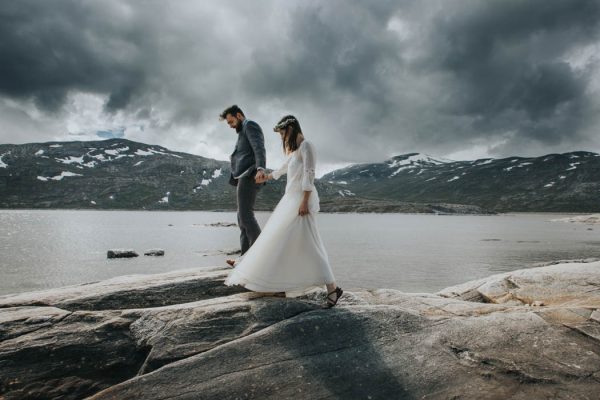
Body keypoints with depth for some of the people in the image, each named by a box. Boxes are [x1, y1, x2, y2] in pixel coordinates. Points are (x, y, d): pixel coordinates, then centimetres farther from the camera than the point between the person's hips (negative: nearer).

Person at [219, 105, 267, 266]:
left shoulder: (250, 125, 1)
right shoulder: (244, 131, 32)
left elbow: (259, 148, -18)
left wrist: (260, 169, -34)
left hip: (249, 176, -10)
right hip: (244, 178, 10)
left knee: (245, 215, -18)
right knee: (242, 217, 5)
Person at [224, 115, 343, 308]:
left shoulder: (306, 146, -6)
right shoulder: (293, 149, 20)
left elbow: (309, 175, -15)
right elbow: (284, 169, 37)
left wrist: (304, 202, -22)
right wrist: (266, 177, 53)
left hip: (302, 200, -10)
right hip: (290, 199, 10)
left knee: (308, 244, -14)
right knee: (283, 241, 7)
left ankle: (332, 288, -10)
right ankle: (284, 285, 13)